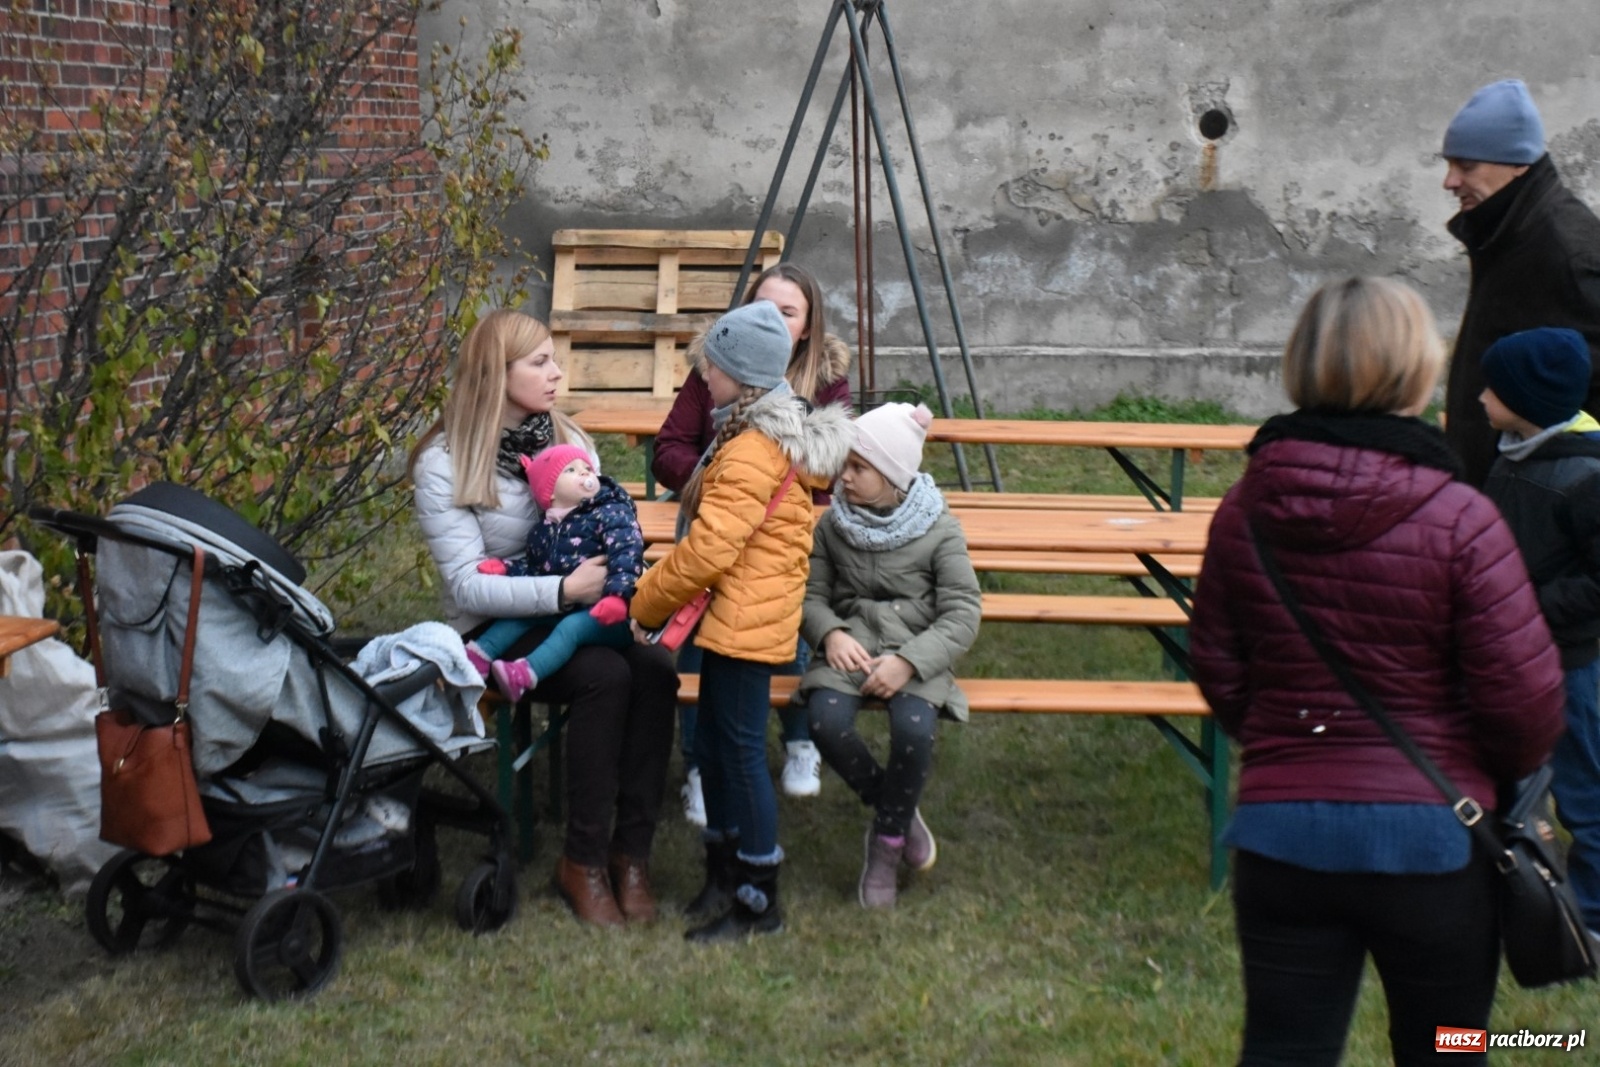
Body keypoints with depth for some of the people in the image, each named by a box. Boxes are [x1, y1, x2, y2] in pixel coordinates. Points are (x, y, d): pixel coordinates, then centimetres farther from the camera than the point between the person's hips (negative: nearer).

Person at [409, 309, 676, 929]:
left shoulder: (568, 439, 8)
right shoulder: (445, 464, -9)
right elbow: (468, 585, -17)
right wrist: (563, 590, -29)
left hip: (575, 611, 5)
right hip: (495, 628, -5)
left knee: (654, 668, -26)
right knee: (605, 675, -31)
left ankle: (631, 853, -17)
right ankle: (582, 861, -19)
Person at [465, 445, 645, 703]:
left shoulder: (612, 514, -6)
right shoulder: (543, 530, 14)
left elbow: (627, 553, -21)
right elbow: (532, 566, 24)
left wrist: (617, 595, -36)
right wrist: (505, 568, 3)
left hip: (611, 615, -8)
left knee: (572, 625, -31)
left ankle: (527, 673, -49)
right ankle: (481, 655, -6)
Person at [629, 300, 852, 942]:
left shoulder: (751, 454, -19)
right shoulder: (781, 435, 14)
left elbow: (708, 548, -22)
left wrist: (647, 601, -10)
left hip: (745, 621, -10)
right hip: (737, 617, 10)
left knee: (741, 752, -2)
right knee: (713, 744, 16)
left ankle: (759, 903, 7)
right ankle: (724, 876, 27)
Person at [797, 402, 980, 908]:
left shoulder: (939, 531, -2)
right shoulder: (833, 524, 7)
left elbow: (962, 616, -6)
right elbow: (812, 595, 8)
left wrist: (908, 661, -20)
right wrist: (831, 634, -15)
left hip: (916, 656, -2)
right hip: (850, 651, 2)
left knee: (914, 729, -33)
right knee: (826, 721, -30)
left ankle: (887, 839, -5)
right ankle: (896, 808, -2)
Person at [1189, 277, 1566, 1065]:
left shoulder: (1245, 510, -2)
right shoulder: (1459, 520, -15)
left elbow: (1217, 672, 6)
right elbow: (1524, 696, -12)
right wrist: (1506, 770, 10)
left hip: (1279, 830, 3)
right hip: (1431, 834, -3)